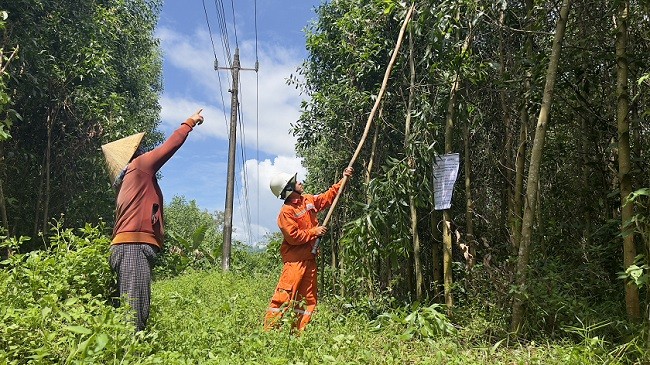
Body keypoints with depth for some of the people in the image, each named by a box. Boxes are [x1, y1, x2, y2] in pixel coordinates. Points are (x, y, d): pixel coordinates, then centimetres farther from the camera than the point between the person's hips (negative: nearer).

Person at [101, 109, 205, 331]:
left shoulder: (128, 181, 29)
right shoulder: (140, 165, 5)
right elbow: (172, 144, 7)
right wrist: (190, 122, 19)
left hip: (129, 247, 9)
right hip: (134, 247, -9)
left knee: (132, 310, 5)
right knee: (134, 311, -16)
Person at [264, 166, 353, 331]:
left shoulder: (308, 200, 9)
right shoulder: (286, 212, -14)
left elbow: (327, 197, 21)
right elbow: (293, 237, -19)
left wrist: (344, 179, 17)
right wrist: (314, 232, -12)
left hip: (309, 258, 8)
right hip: (295, 259, -8)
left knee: (308, 298, 10)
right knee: (284, 295, -11)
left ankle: (298, 332, 17)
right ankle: (269, 330, -4)